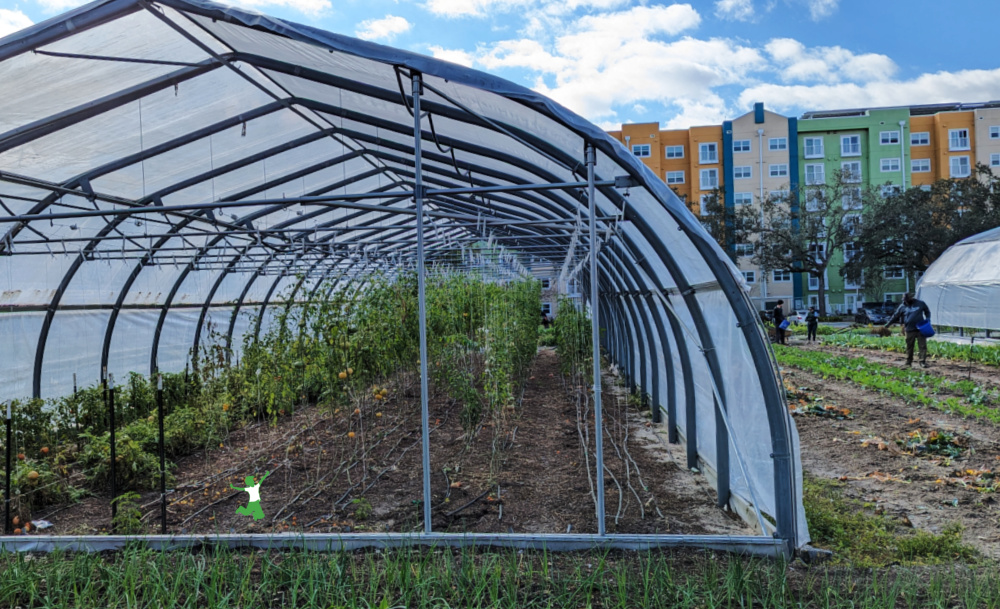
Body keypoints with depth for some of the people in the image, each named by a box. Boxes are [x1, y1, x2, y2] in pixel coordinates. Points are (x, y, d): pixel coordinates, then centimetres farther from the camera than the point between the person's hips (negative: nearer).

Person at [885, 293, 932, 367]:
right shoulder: (902, 307, 4)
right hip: (909, 330, 0)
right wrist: (887, 324, 12)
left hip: (920, 329, 0)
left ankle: (923, 361, 1)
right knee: (909, 347, 6)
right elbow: (895, 316, 10)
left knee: (923, 345, -3)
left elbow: (927, 311, 19)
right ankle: (908, 362, 16)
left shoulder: (920, 303, 4)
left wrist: (928, 318, 1)